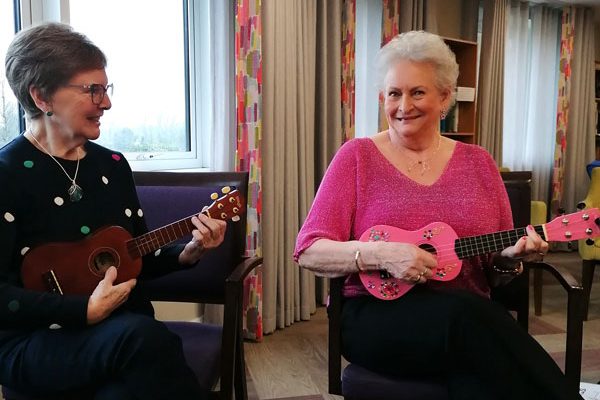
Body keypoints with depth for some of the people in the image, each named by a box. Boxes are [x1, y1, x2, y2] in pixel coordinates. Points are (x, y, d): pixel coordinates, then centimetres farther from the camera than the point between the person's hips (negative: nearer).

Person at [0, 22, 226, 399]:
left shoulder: (113, 165, 9)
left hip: (124, 327, 4)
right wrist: (85, 310, -20)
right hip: (32, 342, -4)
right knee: (143, 336, -33)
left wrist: (188, 253, -3)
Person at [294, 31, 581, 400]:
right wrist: (380, 254, -21)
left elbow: (495, 271, 14)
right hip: (376, 316, -2)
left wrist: (510, 258, -9)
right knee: (466, 314, -32)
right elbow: (309, 251, -6)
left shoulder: (477, 162, 10)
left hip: (470, 317, 2)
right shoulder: (358, 156, 1)